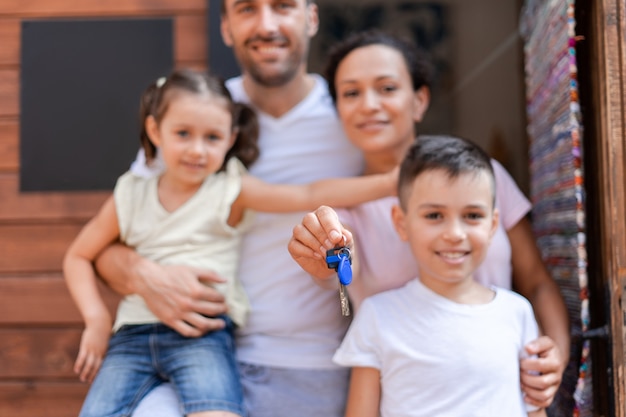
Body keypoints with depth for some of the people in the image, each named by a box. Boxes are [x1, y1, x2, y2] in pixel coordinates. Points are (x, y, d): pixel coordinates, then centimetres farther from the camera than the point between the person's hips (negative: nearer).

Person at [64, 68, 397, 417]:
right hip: (133, 334, 4)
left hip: (203, 333, -3)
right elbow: (79, 257, 16)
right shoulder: (130, 196, 8)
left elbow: (310, 196, -8)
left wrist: (388, 182, -17)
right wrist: (97, 320, 2)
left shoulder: (230, 191, 0)